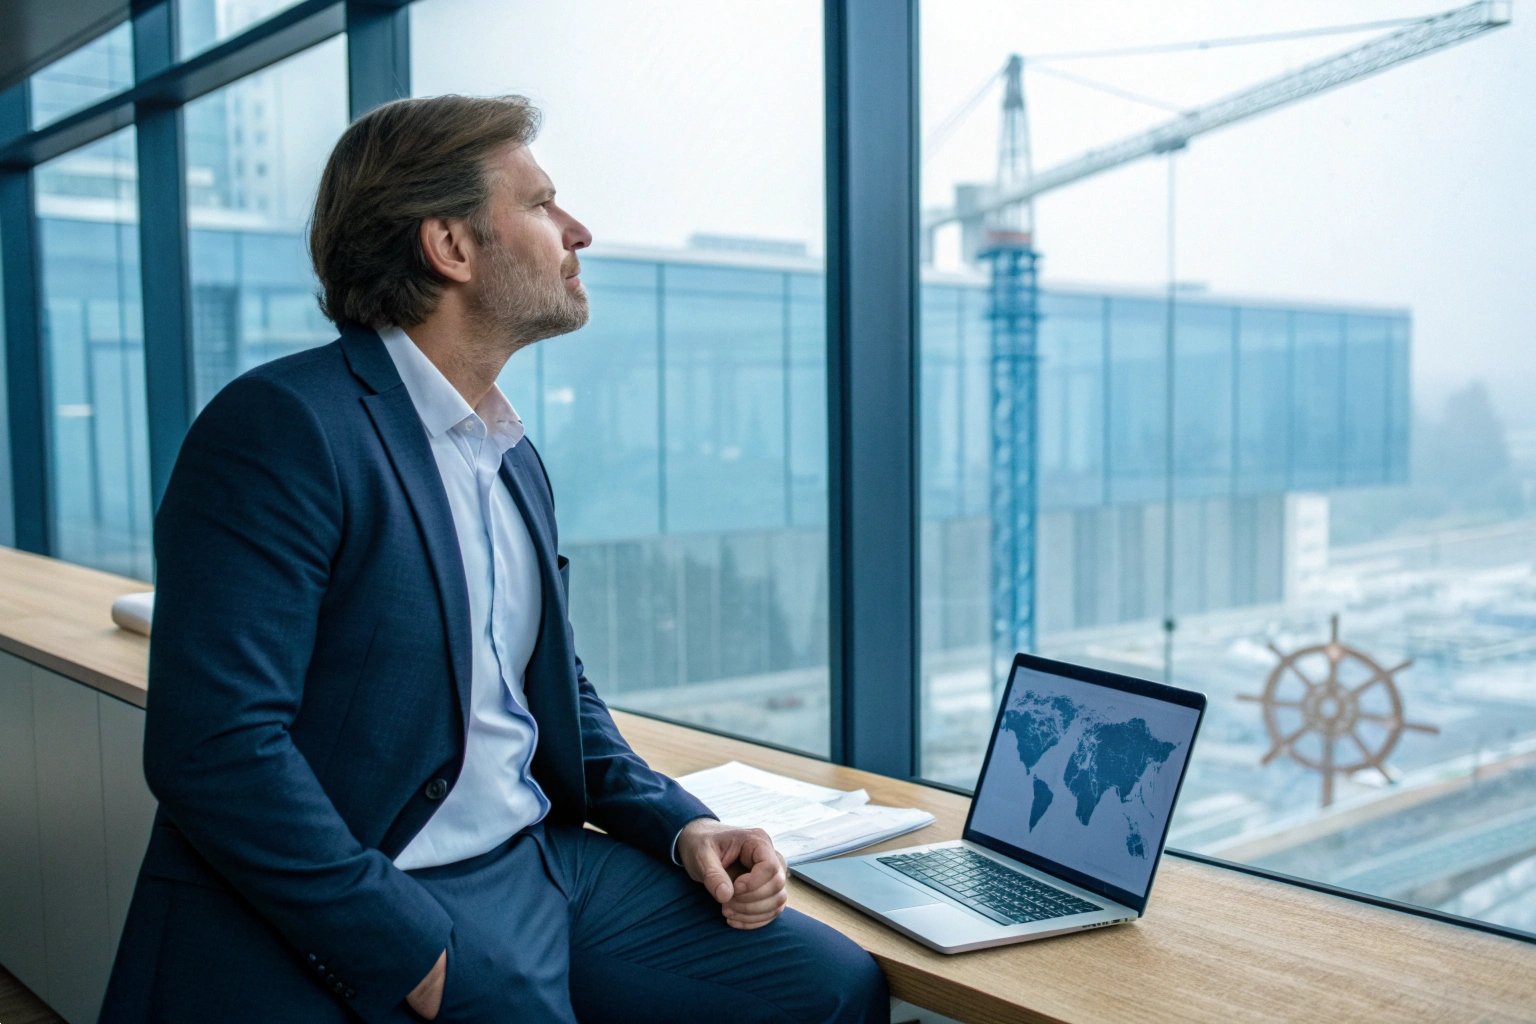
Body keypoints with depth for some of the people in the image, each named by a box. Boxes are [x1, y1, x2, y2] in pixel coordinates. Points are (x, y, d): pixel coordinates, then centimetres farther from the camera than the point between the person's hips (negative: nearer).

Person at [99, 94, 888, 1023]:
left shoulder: (517, 460, 13)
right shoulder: (284, 425, -13)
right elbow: (213, 744, -20)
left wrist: (682, 825, 4)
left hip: (538, 864, 7)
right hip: (362, 916, -6)